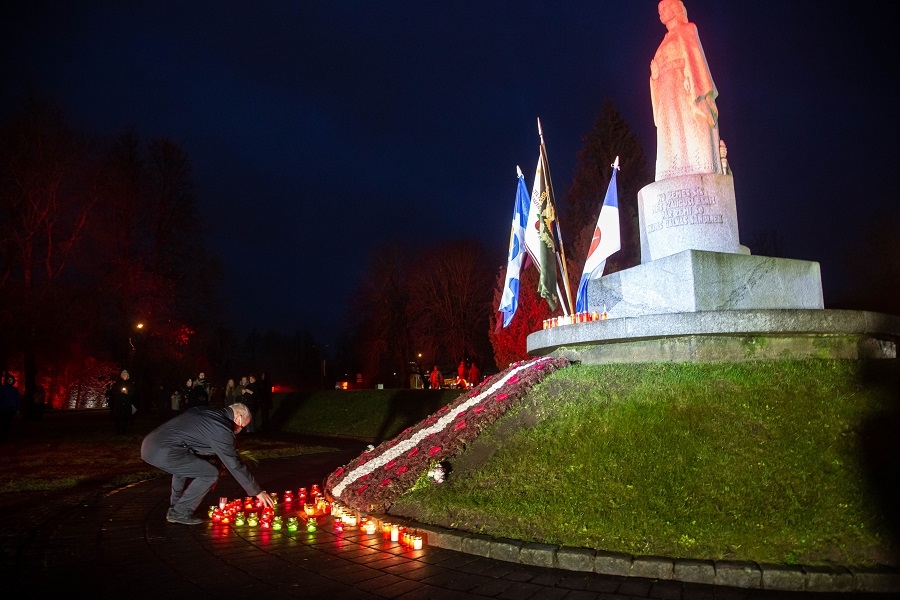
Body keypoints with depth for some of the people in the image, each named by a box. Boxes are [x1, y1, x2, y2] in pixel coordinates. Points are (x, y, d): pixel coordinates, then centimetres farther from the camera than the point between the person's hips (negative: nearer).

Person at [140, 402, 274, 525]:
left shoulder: (206, 412, 20)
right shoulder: (222, 428, -6)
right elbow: (235, 465, -2)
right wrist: (257, 492, 7)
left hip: (150, 444, 10)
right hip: (163, 452, -10)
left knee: (185, 464, 34)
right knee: (210, 474, -2)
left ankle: (175, 507, 33)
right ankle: (180, 513, 9)